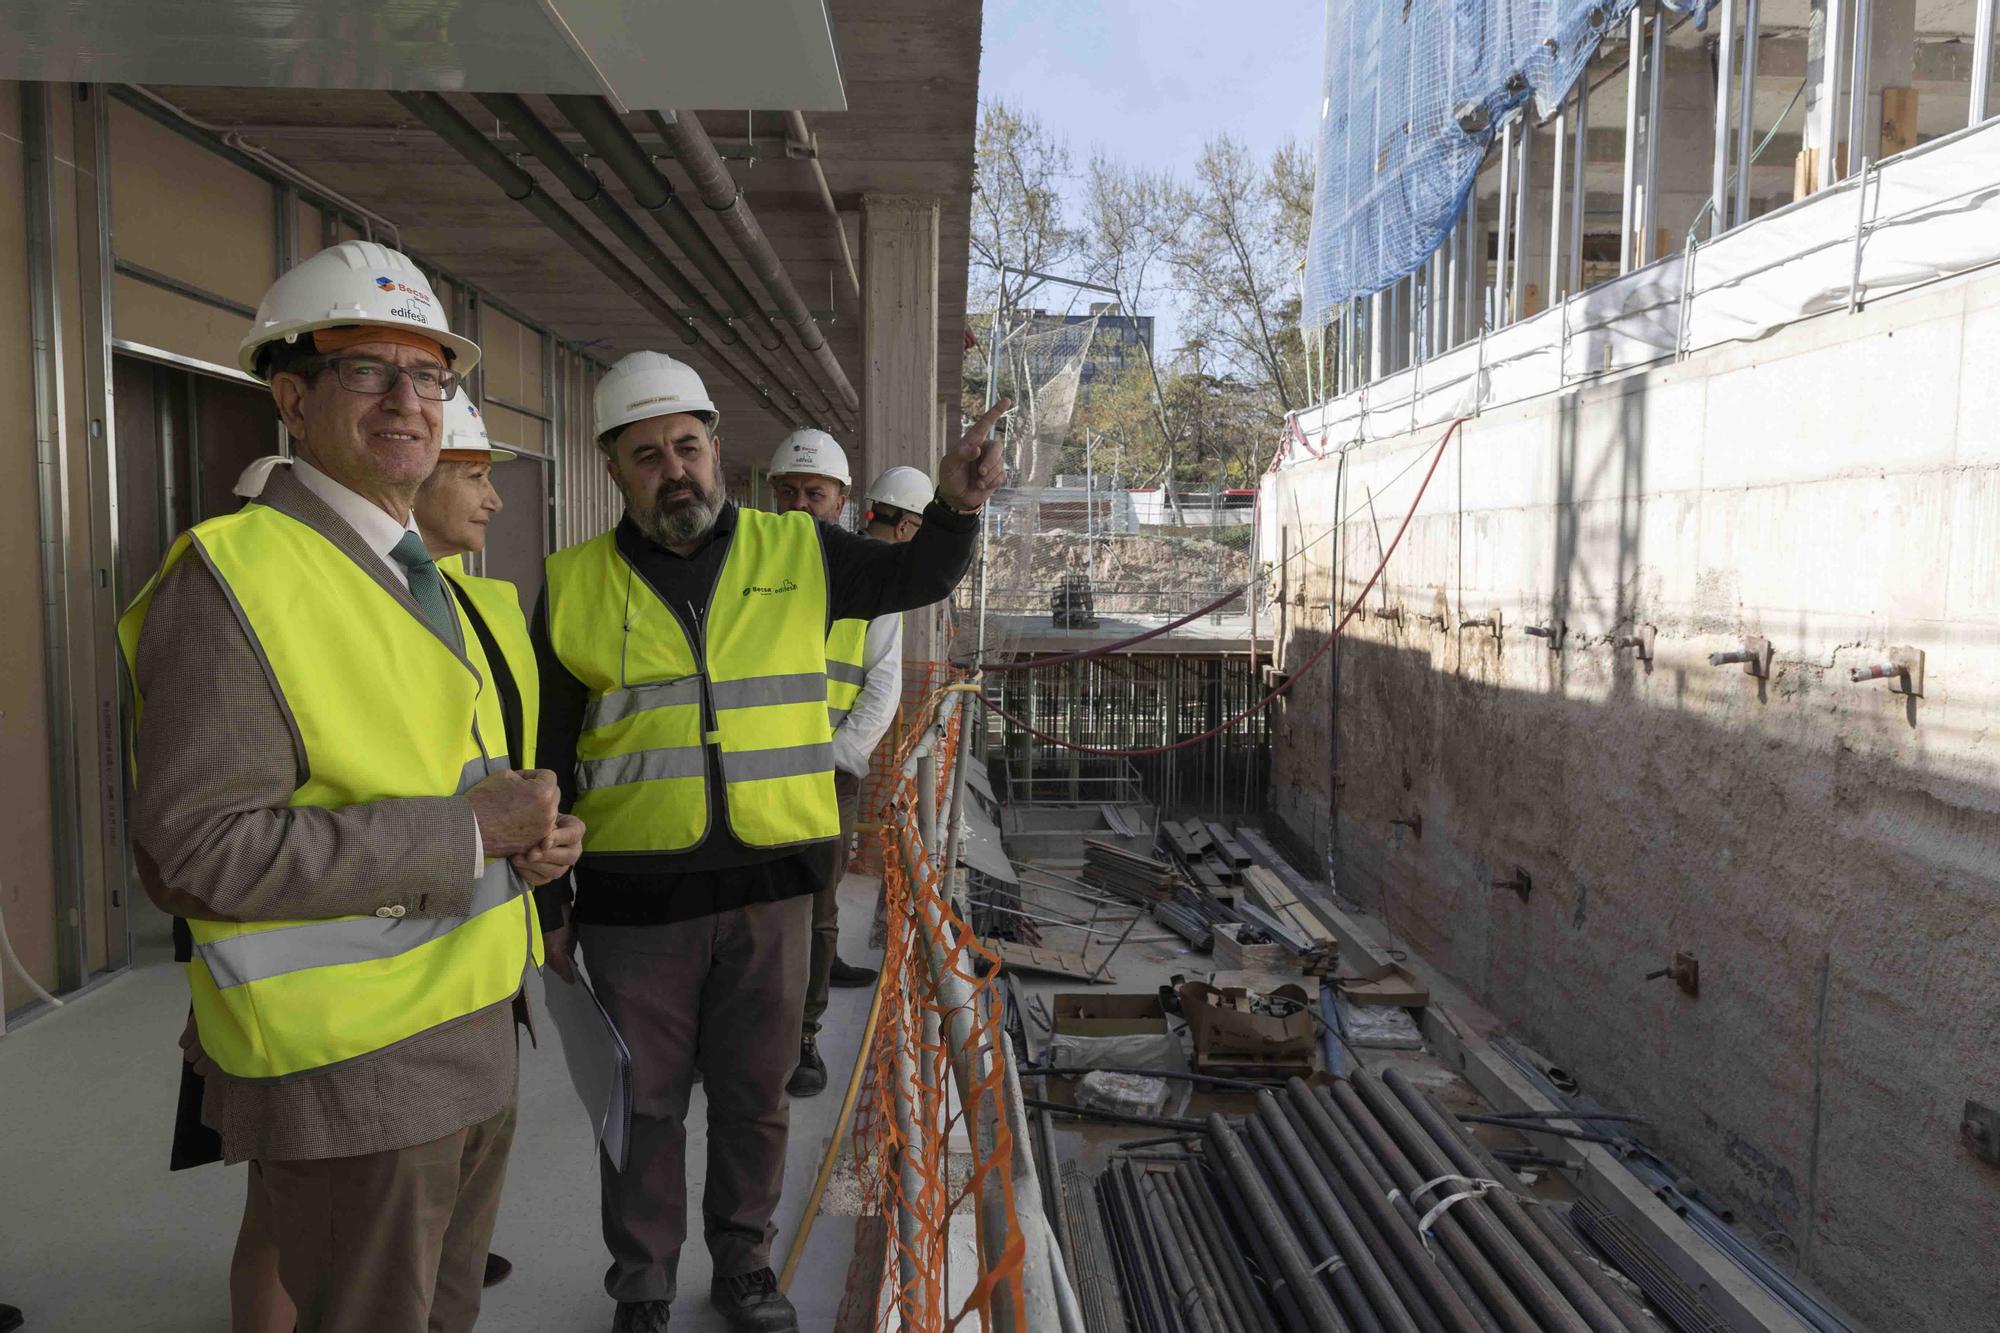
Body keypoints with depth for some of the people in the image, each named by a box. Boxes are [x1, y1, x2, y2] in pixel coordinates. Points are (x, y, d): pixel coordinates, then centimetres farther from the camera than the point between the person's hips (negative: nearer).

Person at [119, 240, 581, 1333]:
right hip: (352, 1072, -8)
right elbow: (193, 850, -23)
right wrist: (463, 831, -22)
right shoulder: (233, 575, -15)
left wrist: (527, 839, 0)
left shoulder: (421, 576, 13)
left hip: (476, 1039, 8)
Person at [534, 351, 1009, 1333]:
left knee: (755, 1095, 15)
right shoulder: (575, 586, 1)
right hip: (634, 899, 0)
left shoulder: (796, 553, 3)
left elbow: (918, 577, 11)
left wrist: (957, 504, -10)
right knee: (643, 1103, 13)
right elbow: (547, 755, 6)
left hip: (770, 889, 1)